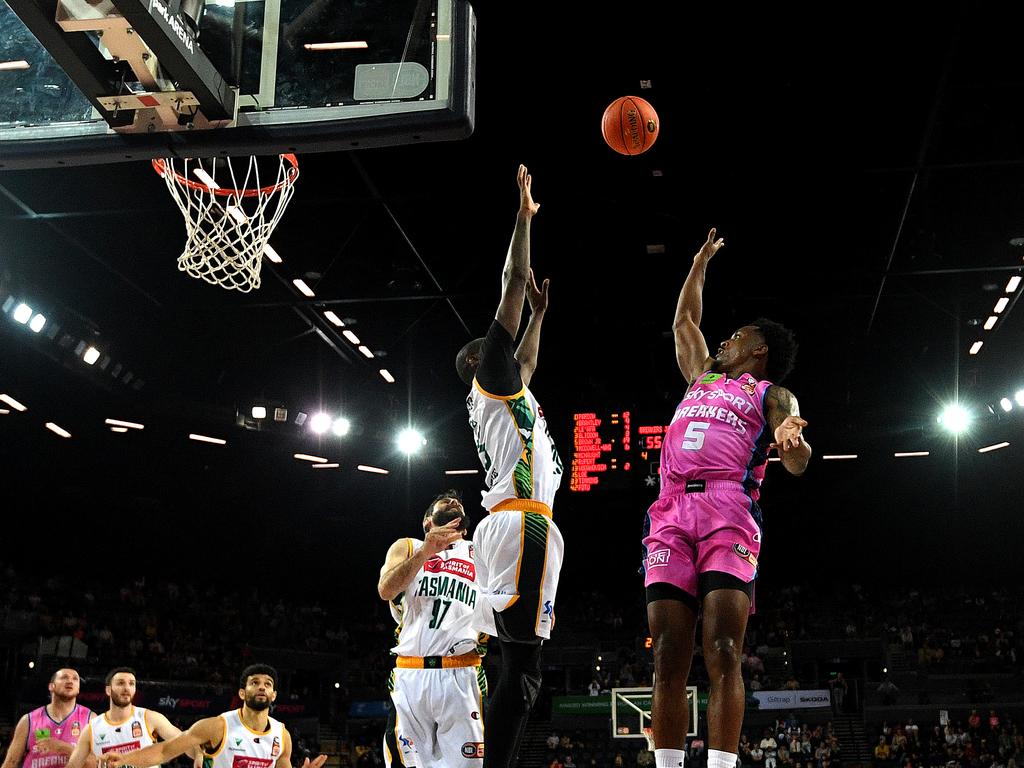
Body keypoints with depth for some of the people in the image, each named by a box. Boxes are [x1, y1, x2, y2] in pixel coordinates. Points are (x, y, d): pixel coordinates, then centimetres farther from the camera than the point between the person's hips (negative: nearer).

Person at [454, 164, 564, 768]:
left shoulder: (505, 391, 28)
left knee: (519, 667, 5)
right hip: (523, 522, -10)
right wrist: (525, 212, 10)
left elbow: (527, 364, 52)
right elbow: (515, 280, 3)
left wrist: (539, 316, 52)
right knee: (522, 666, -18)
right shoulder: (489, 377, 5)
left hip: (513, 524, 10)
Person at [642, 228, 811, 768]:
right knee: (668, 659, -5)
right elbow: (684, 321, 48)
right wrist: (701, 262, 55)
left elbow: (796, 464, 0)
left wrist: (791, 440, -24)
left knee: (722, 653, -15)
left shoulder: (771, 394, 16)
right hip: (671, 512, 5)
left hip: (729, 514, -4)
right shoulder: (700, 375, 32)